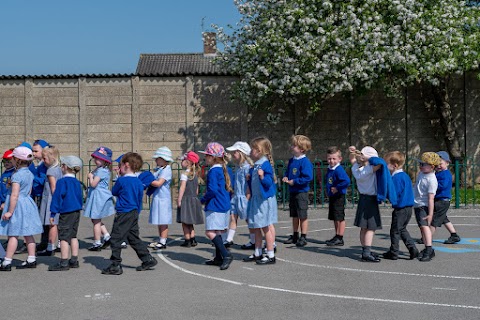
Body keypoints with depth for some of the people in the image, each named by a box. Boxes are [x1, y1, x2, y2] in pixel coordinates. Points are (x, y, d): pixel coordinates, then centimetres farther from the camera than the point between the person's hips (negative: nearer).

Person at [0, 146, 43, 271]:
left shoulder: (17, 175, -17)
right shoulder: (30, 174, 7)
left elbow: (14, 195, -21)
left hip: (17, 205, -8)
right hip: (27, 203, 8)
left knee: (13, 234, -4)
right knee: (28, 234, 11)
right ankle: (31, 259, 15)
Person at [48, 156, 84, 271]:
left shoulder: (62, 182, -12)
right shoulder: (77, 183, 10)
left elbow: (57, 197, -13)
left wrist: (53, 213, -10)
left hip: (66, 213, -8)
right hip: (77, 212, 8)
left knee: (64, 237, -4)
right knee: (73, 236, 15)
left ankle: (64, 263, -3)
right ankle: (74, 260, 20)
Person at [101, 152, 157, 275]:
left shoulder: (122, 180, -12)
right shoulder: (138, 182, 8)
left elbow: (114, 192, 5)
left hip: (123, 214, -8)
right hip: (134, 214, 8)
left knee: (116, 239, -1)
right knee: (134, 238, 17)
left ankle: (115, 265, 0)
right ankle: (148, 259, 18)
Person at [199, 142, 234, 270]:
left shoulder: (213, 171, -15)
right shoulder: (222, 169, 13)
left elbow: (212, 190, -22)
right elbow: (227, 188, 20)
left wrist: (203, 199, -5)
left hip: (215, 206, -10)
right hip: (224, 205, 10)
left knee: (210, 232, -12)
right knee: (217, 232, 15)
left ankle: (226, 255, -17)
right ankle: (219, 258, 20)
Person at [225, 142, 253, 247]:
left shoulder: (247, 167, -15)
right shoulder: (239, 168, 12)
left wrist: (247, 198, -19)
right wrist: (234, 194, 18)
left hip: (244, 198, -8)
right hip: (237, 197, 8)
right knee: (232, 217, 6)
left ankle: (253, 242, 13)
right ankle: (229, 240, 11)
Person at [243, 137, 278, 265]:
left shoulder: (265, 164, -16)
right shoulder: (255, 165, 11)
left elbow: (269, 182, -23)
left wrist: (262, 177, -39)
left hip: (265, 200, -9)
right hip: (256, 199, 9)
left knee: (266, 227, -3)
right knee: (256, 227, 15)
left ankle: (271, 255, 5)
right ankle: (257, 253, 26)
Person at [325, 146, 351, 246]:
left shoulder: (339, 170, -19)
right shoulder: (330, 169, 9)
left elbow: (346, 181, -31)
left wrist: (337, 188, -22)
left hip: (338, 197, -10)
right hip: (332, 197, 10)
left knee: (340, 218, -3)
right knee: (335, 218, 16)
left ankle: (340, 239, 2)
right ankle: (337, 236, 25)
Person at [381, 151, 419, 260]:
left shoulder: (396, 178, -17)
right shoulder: (405, 176, 12)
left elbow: (394, 194, -21)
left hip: (400, 209, -9)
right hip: (409, 207, 9)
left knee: (395, 231, 4)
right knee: (402, 229, 21)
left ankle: (393, 253, 12)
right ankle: (413, 249, 15)